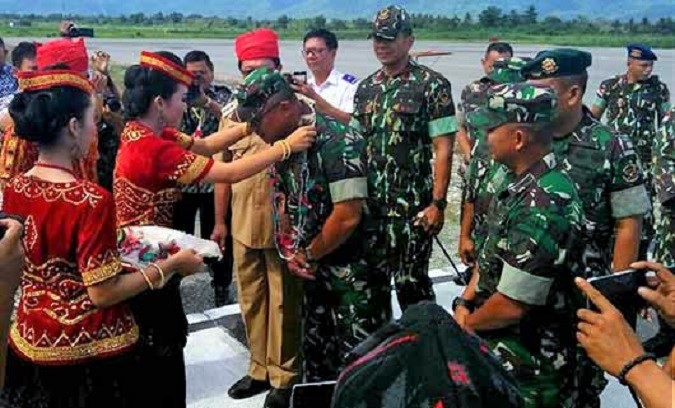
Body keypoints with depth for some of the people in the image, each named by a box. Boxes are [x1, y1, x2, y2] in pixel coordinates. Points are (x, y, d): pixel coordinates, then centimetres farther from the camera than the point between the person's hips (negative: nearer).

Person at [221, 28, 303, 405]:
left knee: (283, 300, 6)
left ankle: (284, 376, 21)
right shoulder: (232, 112, 7)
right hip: (243, 222, 5)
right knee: (251, 299, 16)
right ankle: (260, 368, 32)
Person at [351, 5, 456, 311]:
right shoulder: (366, 88, 10)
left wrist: (437, 203, -14)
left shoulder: (432, 85, -6)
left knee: (411, 282, 2)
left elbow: (443, 149, -9)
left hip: (412, 205, -5)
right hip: (369, 203, 6)